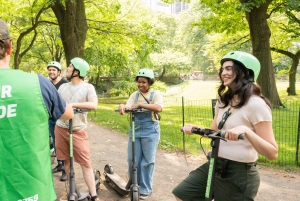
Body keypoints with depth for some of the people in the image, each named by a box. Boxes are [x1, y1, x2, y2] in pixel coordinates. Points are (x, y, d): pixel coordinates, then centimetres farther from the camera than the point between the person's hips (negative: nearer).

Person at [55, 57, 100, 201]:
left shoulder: (88, 87, -8)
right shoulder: (63, 87, 7)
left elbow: (94, 105, -23)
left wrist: (73, 104, -26)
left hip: (78, 131, -5)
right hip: (60, 129, 5)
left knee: (86, 163, -5)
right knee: (67, 161, 12)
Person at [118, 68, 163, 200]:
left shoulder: (156, 94, -2)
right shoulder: (134, 95, 9)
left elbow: (158, 108, -21)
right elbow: (128, 107, -5)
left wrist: (140, 104, -23)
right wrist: (122, 106, -28)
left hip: (150, 130, -4)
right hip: (135, 129, 4)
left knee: (147, 161, 4)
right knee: (132, 159, 9)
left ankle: (145, 189, 18)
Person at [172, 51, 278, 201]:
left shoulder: (256, 104, -16)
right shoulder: (223, 101, 8)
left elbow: (272, 153, -20)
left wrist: (245, 130, -36)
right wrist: (195, 128, -5)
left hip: (239, 174, -7)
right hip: (215, 166, 8)